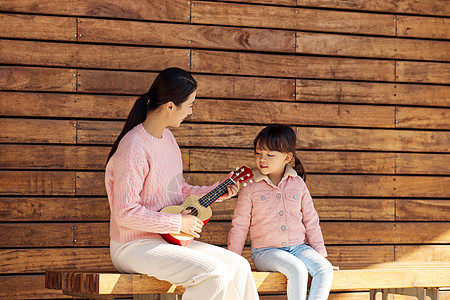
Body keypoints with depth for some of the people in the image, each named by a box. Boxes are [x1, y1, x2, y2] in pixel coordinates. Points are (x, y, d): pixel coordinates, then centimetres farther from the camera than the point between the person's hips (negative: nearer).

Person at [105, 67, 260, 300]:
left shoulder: (167, 138, 9)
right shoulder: (134, 149, -21)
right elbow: (125, 213, -24)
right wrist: (178, 223, -19)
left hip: (169, 240, 9)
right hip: (134, 246, -9)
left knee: (238, 266, -2)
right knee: (214, 274, -24)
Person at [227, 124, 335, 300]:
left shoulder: (297, 184, 6)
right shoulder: (251, 187, -2)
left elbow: (310, 221, 14)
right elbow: (239, 225, 3)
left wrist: (320, 253, 12)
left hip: (297, 247, 4)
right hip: (265, 251, -4)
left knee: (325, 269, -22)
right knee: (297, 270, -31)